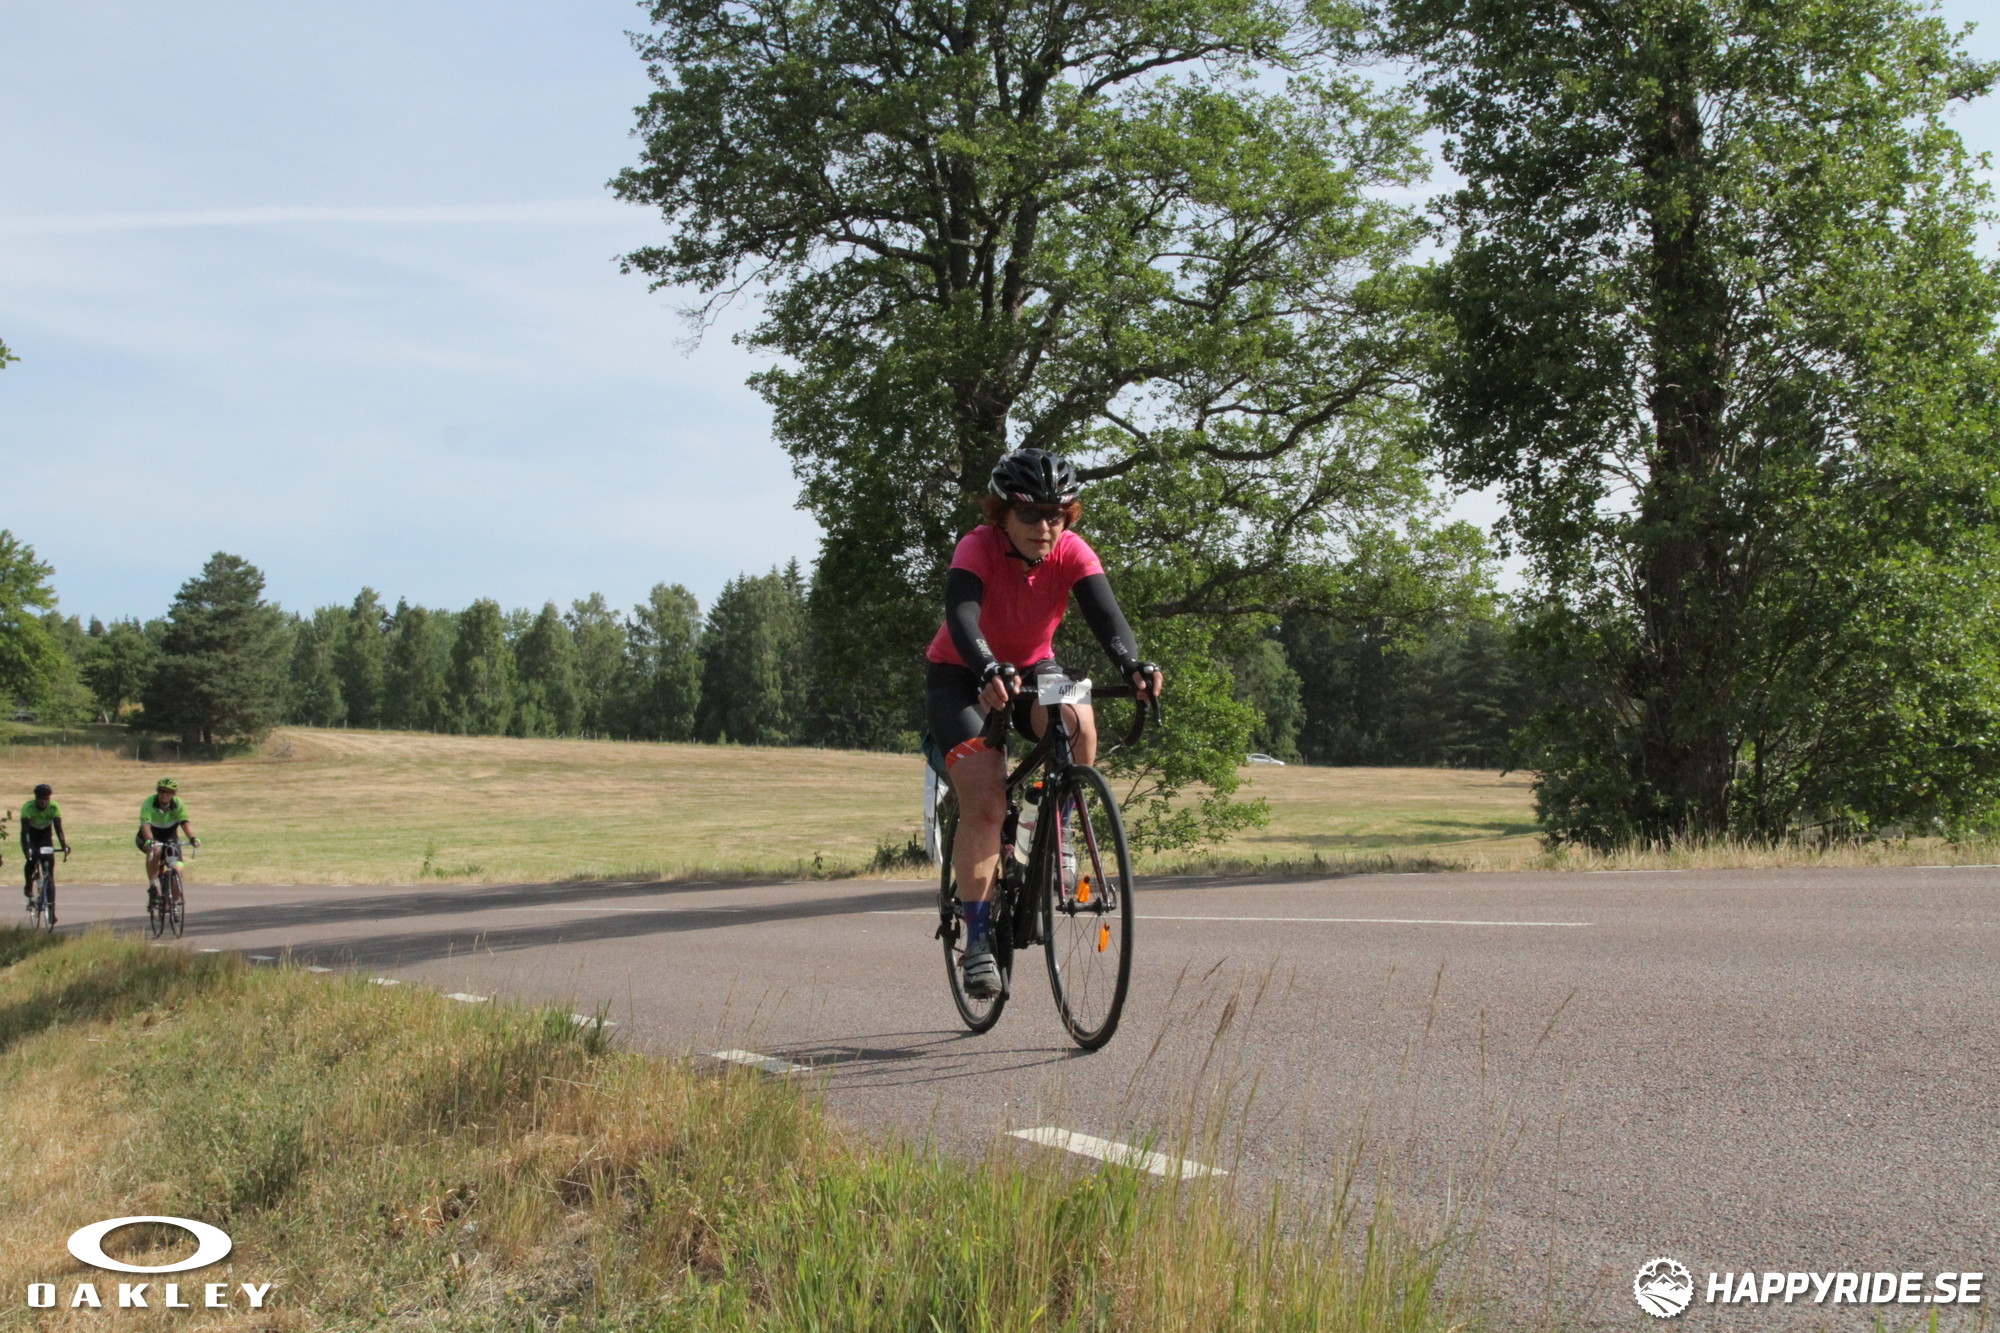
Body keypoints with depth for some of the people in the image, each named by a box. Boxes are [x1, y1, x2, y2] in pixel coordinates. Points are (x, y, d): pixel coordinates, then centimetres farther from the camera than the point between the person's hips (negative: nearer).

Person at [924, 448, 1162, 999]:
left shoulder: (1073, 553, -18)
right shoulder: (978, 548, -26)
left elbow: (1106, 614, -32)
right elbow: (961, 616, -43)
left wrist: (1133, 666, -52)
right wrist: (989, 673, -62)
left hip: (1032, 668, 3)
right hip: (961, 676, -3)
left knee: (1077, 724, -31)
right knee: (984, 801, -18)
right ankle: (977, 938, -9)